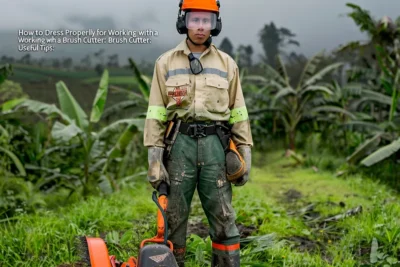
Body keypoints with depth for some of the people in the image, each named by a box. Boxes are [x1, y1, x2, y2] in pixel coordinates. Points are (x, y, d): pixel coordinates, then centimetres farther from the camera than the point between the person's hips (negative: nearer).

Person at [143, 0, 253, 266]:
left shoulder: (227, 64, 8)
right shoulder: (166, 62, 4)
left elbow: (238, 114, 8)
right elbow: (155, 114, 1)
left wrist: (246, 157, 3)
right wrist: (154, 159, -6)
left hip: (214, 145, 1)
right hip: (179, 144, 0)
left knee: (223, 217, 3)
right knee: (173, 217, 7)